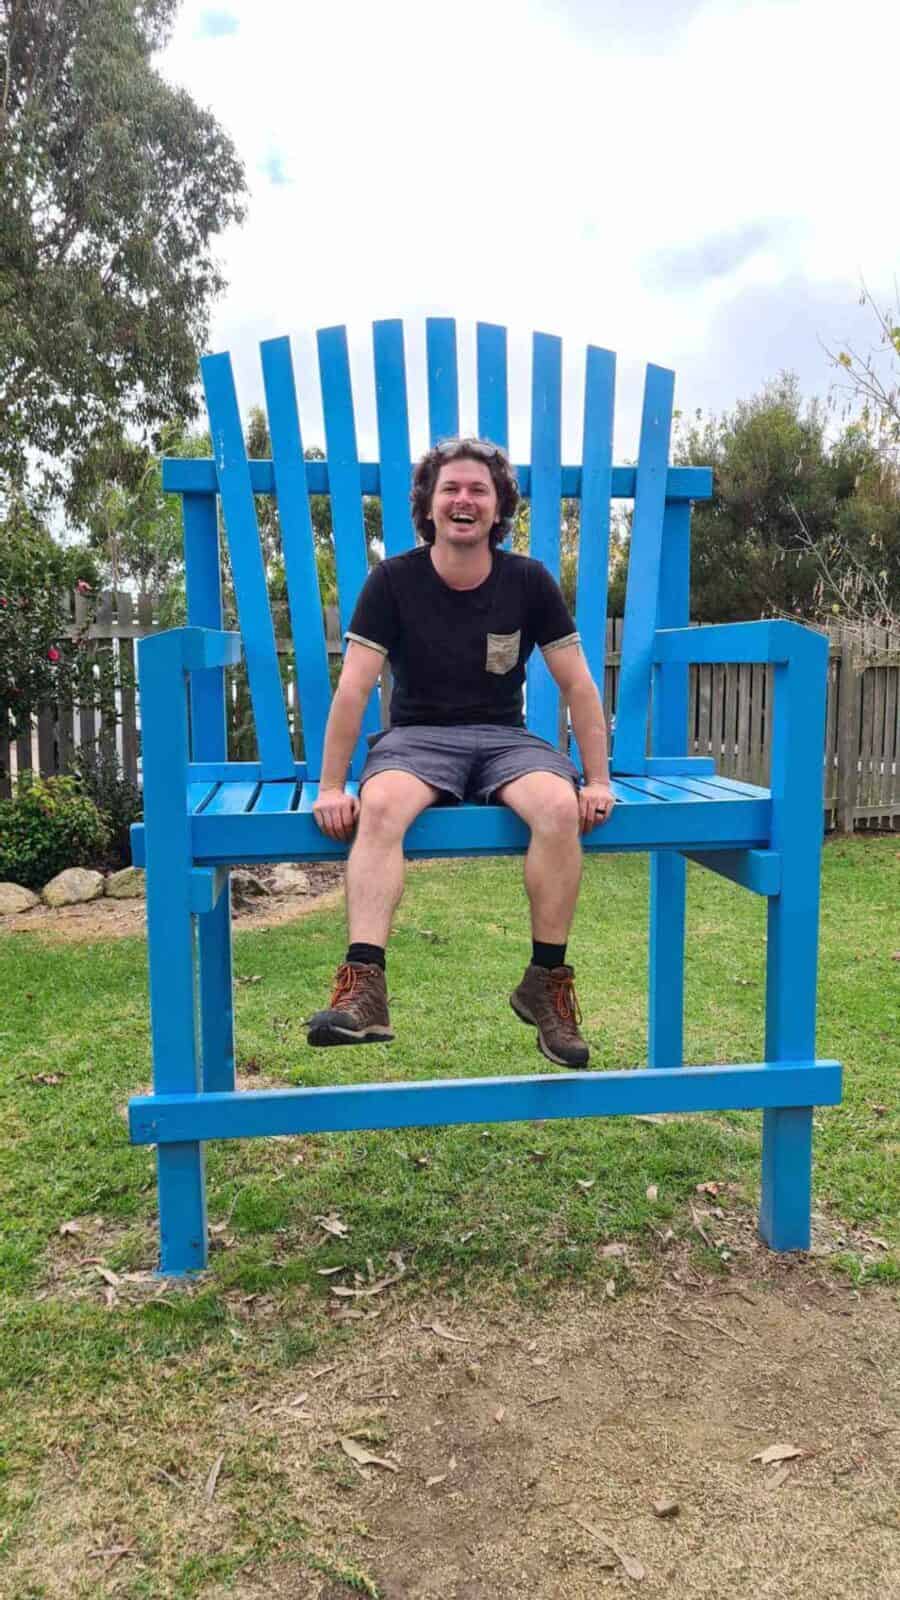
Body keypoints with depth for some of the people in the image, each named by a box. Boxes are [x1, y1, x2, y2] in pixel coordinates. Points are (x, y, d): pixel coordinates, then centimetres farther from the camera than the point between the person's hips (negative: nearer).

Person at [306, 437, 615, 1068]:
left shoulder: (530, 582, 1)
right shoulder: (393, 580, -3)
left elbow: (578, 685, 3)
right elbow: (353, 689, -7)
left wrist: (598, 781, -4)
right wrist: (331, 788, -12)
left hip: (505, 737, 1)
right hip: (416, 736, -1)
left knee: (560, 807, -31)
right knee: (379, 805, -35)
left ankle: (548, 980, -16)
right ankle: (363, 986, -41)